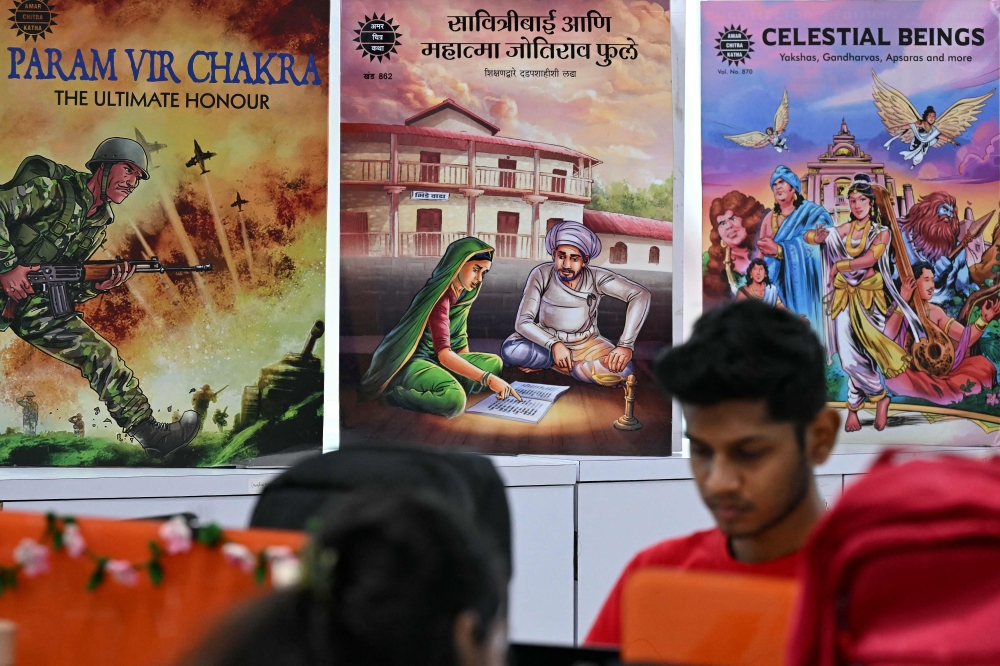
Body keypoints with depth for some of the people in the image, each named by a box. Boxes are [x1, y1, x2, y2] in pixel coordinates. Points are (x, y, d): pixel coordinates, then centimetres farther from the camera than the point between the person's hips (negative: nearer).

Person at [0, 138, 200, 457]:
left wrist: (98, 285, -6)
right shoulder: (54, 190, -11)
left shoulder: (99, 226, 13)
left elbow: (66, 287, 14)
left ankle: (149, 432, 1)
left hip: (37, 306, 7)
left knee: (103, 357, -4)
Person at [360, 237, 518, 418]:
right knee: (453, 400, -36)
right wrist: (487, 379, -35)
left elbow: (460, 336, 17)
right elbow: (444, 355, -31)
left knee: (495, 363, -8)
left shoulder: (464, 294, 6)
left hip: (435, 359, 10)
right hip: (412, 361, -10)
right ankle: (396, 393, -10)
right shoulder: (440, 298, -23)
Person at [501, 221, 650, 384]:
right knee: (510, 350, -32)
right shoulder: (541, 275, -20)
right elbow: (523, 322, -21)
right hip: (547, 339, -1)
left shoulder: (596, 278, -20)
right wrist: (554, 344, -38)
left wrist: (626, 345, -30)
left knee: (623, 371, -28)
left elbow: (641, 294, -23)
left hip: (586, 343, 1)